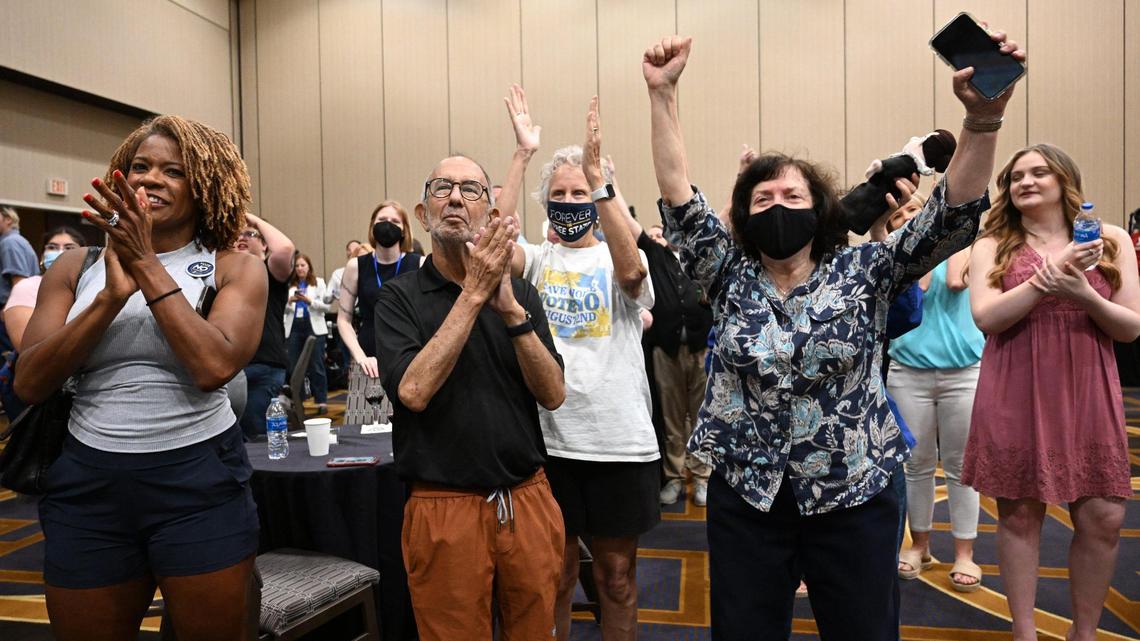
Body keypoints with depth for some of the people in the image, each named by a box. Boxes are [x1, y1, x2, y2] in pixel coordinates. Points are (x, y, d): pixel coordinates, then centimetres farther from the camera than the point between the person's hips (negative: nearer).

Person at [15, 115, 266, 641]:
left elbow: (214, 367, -20)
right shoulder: (75, 268, 4)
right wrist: (112, 296, -17)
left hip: (200, 480, -2)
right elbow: (29, 384, -5)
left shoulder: (234, 269, -3)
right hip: (87, 482, 3)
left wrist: (147, 267, -16)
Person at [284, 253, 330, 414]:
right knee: (294, 366, 5)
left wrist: (309, 300, -15)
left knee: (316, 366, -2)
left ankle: (322, 401, 0)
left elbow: (326, 306, -3)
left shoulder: (319, 282, 6)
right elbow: (283, 309, 7)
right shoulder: (289, 285, 11)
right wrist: (289, 302, -13)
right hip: (294, 328, 3)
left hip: (314, 327, -3)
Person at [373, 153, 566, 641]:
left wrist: (511, 310, -17)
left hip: (528, 501, 3)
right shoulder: (399, 298, -3)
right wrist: (473, 294, -19)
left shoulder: (521, 293, 4)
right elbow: (413, 391, -19)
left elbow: (553, 395, -4)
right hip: (444, 507, -3)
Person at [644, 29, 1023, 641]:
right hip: (746, 497, 1)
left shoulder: (864, 270, -1)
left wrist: (982, 118, -29)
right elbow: (678, 197, -7)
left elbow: (951, 214, -13)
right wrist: (662, 93, -15)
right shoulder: (730, 276, 1)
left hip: (854, 497, 0)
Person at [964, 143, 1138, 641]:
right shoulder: (993, 245, 3)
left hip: (1087, 395, 2)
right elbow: (985, 317, -10)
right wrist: (1049, 276, -17)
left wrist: (1083, 294, -14)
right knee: (1019, 513, 4)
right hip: (1015, 397, -2)